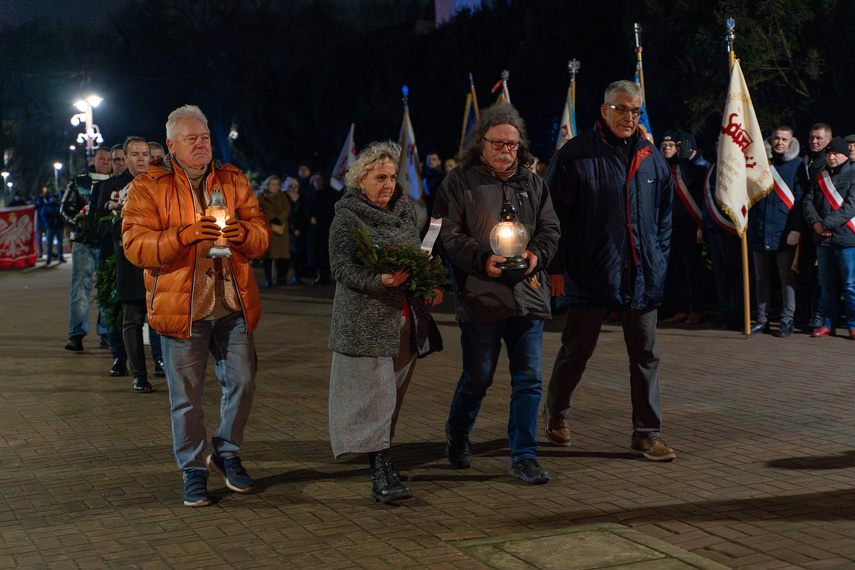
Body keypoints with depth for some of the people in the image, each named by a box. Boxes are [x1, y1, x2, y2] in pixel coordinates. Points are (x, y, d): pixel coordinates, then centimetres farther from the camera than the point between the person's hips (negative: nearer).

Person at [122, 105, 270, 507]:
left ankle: (227, 453, 29)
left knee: (243, 382, 7)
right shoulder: (148, 188, -1)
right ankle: (193, 470, 20)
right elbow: (135, 246, -11)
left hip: (233, 305, 3)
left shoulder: (234, 182, 11)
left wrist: (242, 232, -15)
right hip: (180, 307, -3)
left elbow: (262, 235, 8)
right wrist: (186, 235, -24)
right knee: (186, 395, 4)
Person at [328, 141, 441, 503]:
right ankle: (381, 473, -11)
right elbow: (341, 267, -12)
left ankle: (380, 453, 23)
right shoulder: (347, 216, -5)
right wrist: (379, 280, -28)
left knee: (393, 392, 10)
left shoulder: (405, 211, 15)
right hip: (367, 319, -6)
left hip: (406, 317, 6)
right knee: (374, 392, -9)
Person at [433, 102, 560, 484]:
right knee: (478, 377, 6)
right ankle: (458, 434, 34)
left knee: (528, 378, 0)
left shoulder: (531, 183, 15)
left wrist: (537, 254, -6)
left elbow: (549, 229, 16)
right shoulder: (459, 182, 2)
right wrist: (483, 260, -18)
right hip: (480, 296, -3)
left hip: (528, 293, 4)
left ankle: (524, 457, 9)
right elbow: (448, 236, -4)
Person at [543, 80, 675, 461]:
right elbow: (556, 215, -4)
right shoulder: (575, 155, -5)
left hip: (642, 274, 4)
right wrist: (557, 267, -7)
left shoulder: (651, 158, 9)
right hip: (591, 273, -4)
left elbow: (664, 215, 18)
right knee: (577, 349, 10)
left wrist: (660, 261, 11)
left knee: (645, 355, 5)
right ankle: (555, 411, 33)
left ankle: (646, 433, 12)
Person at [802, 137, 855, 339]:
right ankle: (828, 324, 18)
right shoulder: (820, 178, 15)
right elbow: (808, 201, 8)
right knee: (827, 285, 10)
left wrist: (826, 223, -17)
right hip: (823, 240, 5)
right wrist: (815, 222, -11)